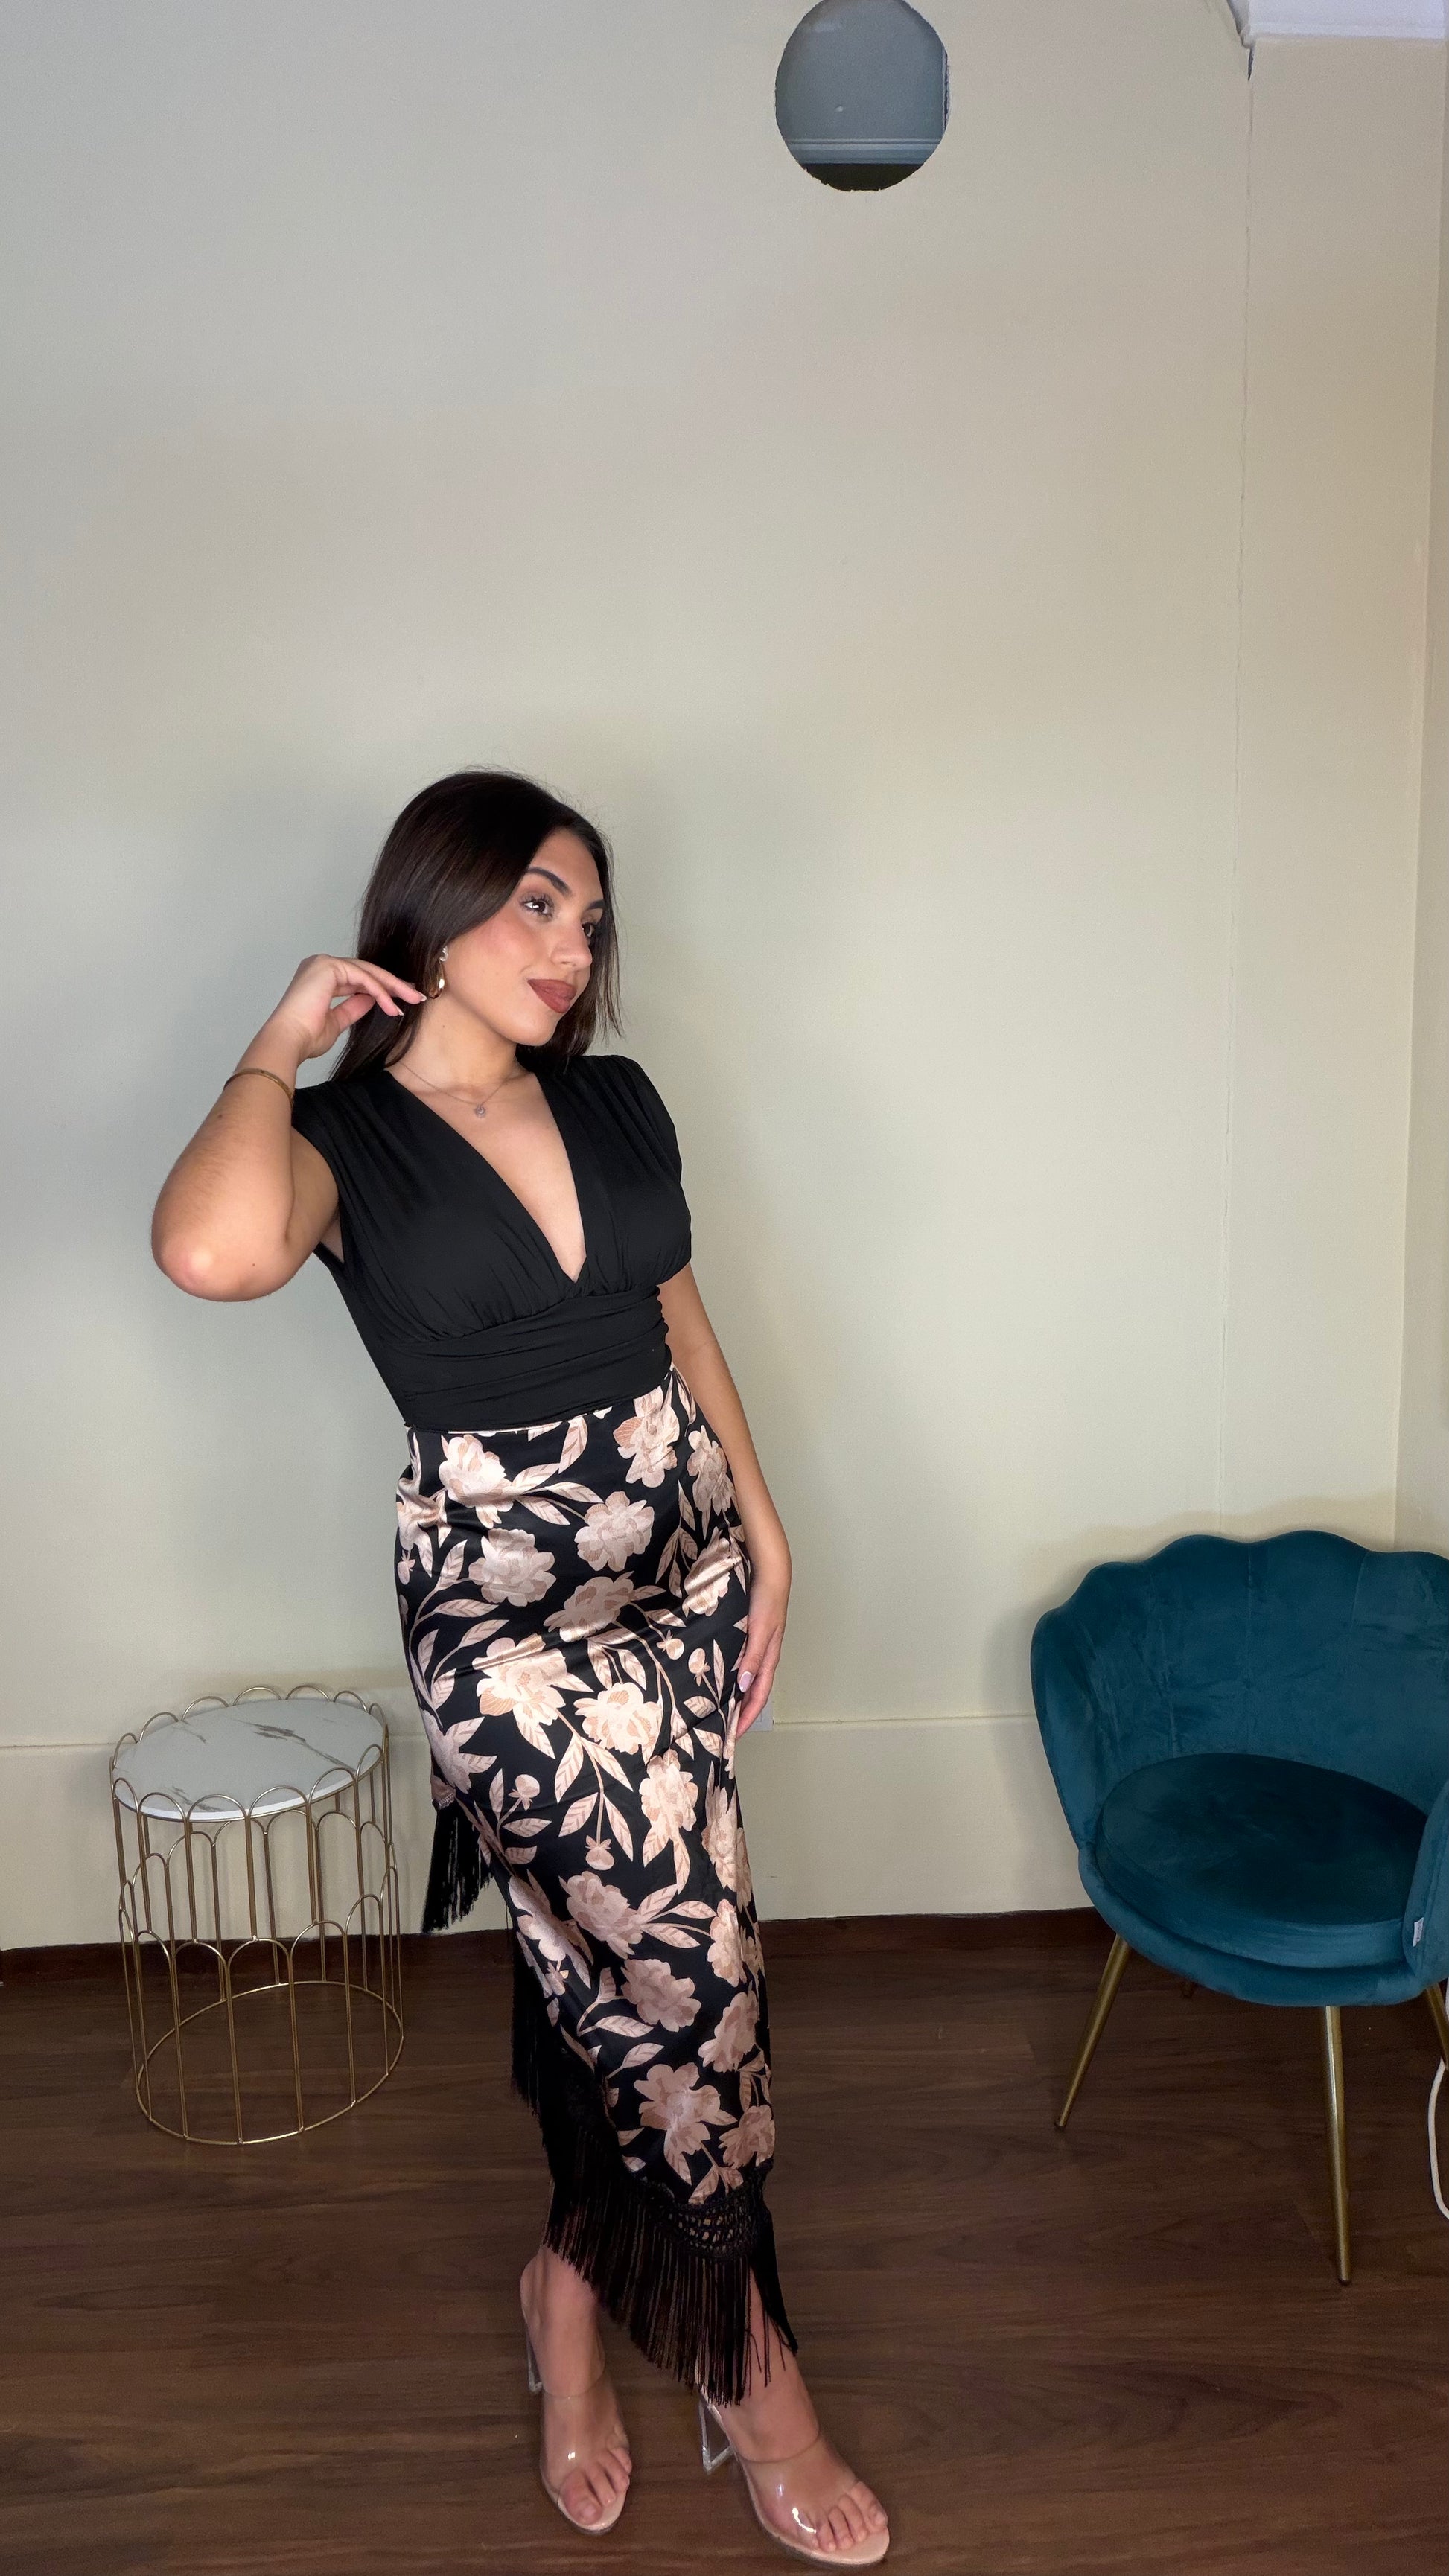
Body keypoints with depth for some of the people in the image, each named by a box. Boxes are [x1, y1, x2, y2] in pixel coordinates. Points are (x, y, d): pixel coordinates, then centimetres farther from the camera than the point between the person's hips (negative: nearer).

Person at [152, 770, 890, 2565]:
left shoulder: (616, 1103, 6)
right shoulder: (345, 1137, -11)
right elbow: (214, 1252, -35)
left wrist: (761, 1525, 11)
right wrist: (277, 1049, -19)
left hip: (682, 1557, 6)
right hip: (504, 1596, -5)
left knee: (592, 1944, 19)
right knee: (688, 1959, -4)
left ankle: (576, 2285, 43)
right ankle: (745, 2365, 22)